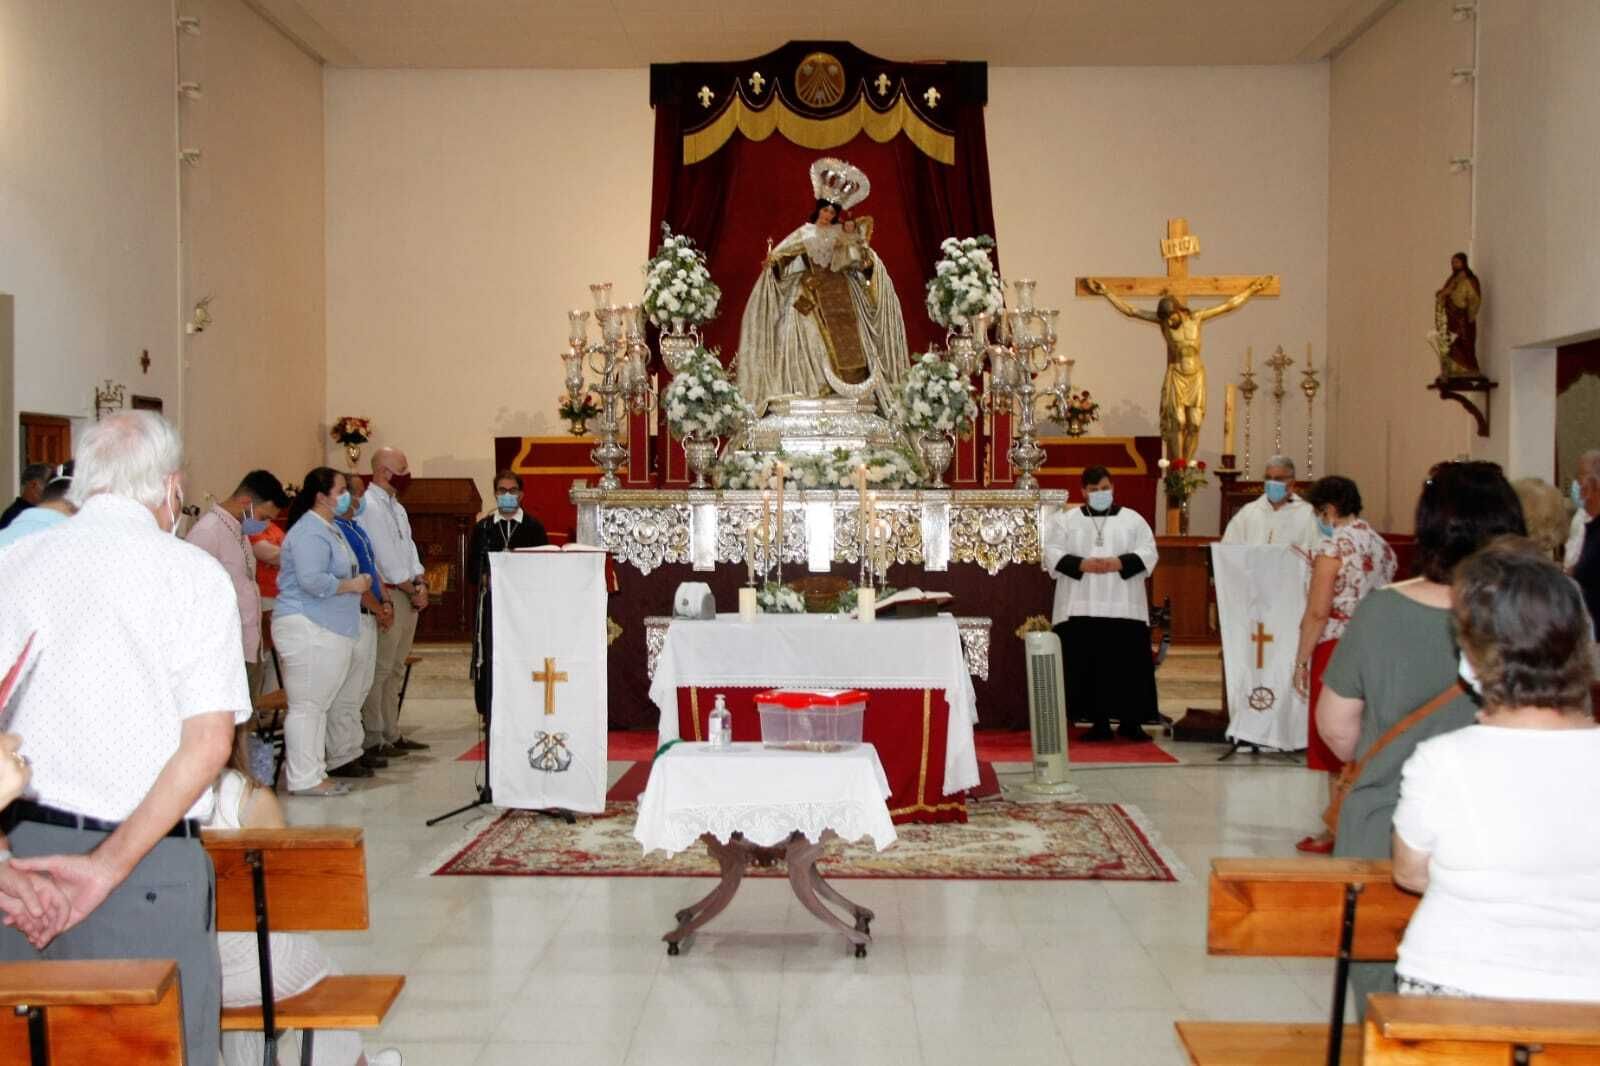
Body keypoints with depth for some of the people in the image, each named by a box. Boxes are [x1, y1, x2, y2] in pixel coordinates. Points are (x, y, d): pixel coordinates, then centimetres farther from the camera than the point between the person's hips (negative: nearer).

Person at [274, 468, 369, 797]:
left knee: (318, 705, 14)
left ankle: (315, 773, 20)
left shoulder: (327, 529, 18)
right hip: (308, 630, -11)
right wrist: (352, 586, -14)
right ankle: (304, 779, 0)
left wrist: (357, 583, 12)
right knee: (306, 706, -5)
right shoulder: (309, 532, -15)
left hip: (328, 630, 11)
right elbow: (312, 580, -26)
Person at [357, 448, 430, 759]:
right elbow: (386, 559, -17)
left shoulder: (395, 507, 17)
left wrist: (421, 584, 1)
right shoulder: (369, 506, -13)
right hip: (385, 596, -10)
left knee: (395, 669, 13)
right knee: (380, 670, -7)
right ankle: (372, 739, -2)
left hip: (408, 595, 10)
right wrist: (413, 591, -10)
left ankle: (392, 734, 19)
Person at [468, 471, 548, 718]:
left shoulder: (534, 527, 7)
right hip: (491, 602, 1)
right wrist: (485, 579, -11)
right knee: (490, 659, -2)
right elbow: (472, 568, 8)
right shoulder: (482, 527, 11)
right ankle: (490, 714, 5)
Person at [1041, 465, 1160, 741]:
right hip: (1080, 607, 0)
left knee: (1129, 665, -2)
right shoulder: (1065, 520, 9)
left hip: (1123, 607, 0)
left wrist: (1120, 563, -14)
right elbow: (1052, 554, 1)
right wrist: (1081, 564, -15)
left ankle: (1131, 722, 6)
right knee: (1088, 666, -1)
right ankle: (1099, 722, 6)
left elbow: (1148, 552, 2)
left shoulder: (1133, 519, 10)